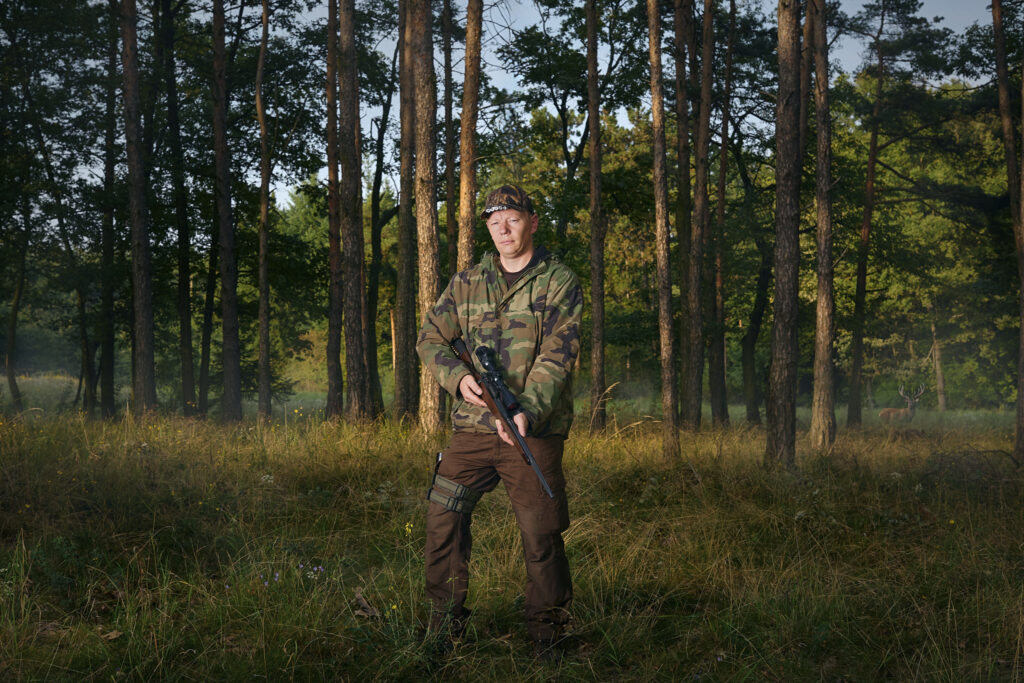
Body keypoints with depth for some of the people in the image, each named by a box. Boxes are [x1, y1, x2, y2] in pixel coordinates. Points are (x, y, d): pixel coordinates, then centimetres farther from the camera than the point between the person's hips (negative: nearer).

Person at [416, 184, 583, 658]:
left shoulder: (560, 283, 0)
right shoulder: (466, 284, 12)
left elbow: (556, 358, -9)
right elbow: (430, 339, 13)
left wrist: (528, 411, -24)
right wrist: (458, 378, -7)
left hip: (534, 431, -3)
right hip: (472, 427, 4)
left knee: (541, 536, -1)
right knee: (443, 518, 1)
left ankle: (548, 636, 13)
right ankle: (443, 629, 15)